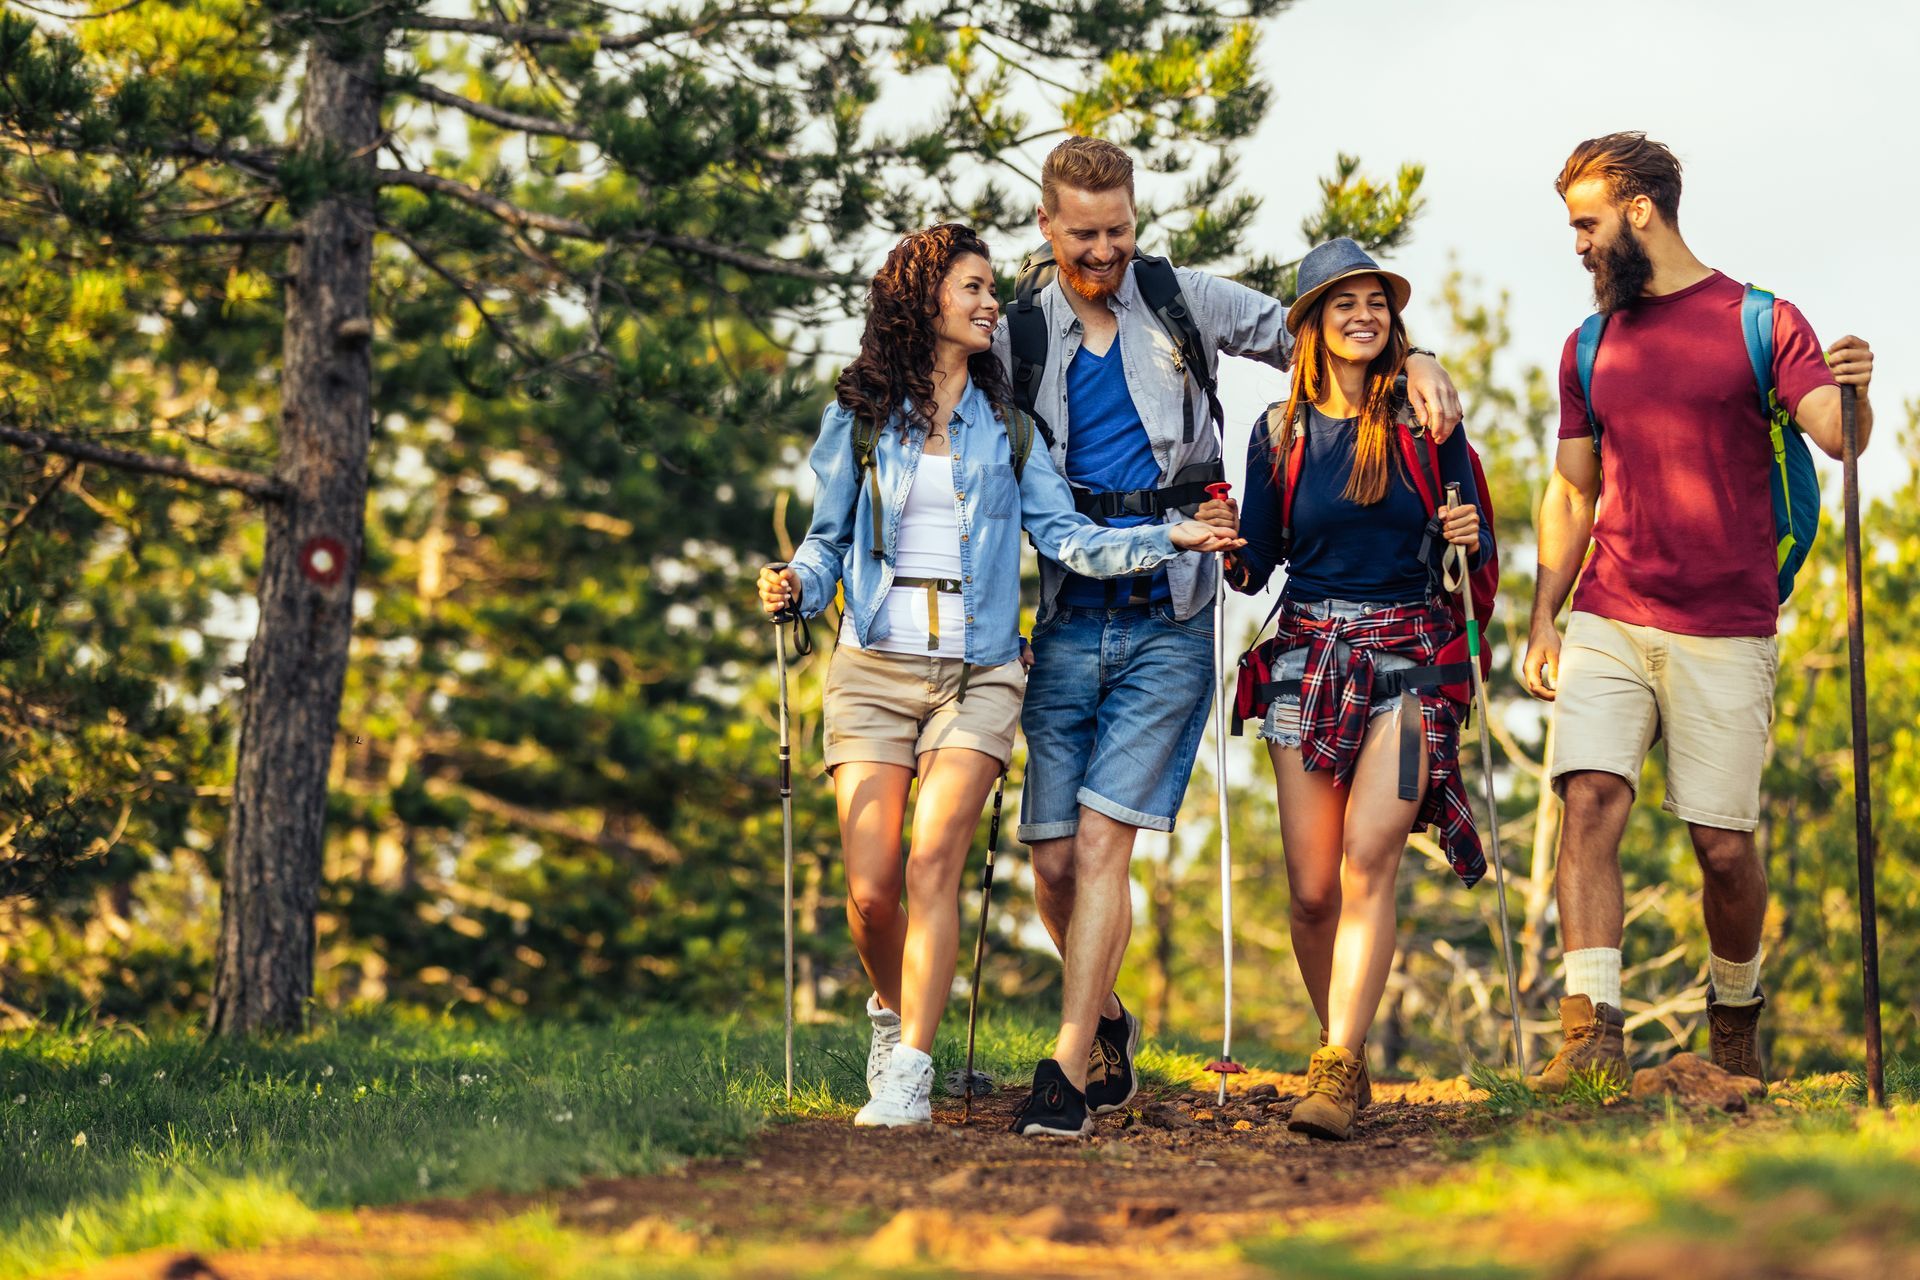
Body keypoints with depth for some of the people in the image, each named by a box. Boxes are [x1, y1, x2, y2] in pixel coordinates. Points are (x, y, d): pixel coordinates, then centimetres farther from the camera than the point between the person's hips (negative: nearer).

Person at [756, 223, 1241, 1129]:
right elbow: (828, 537, 12)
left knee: (933, 862, -17)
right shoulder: (860, 415, 9)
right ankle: (893, 1011, 24)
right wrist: (797, 585, -9)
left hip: (977, 671, 0)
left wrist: (1168, 539, -8)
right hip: (876, 666, 0)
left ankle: (909, 1074, -15)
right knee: (870, 889, -8)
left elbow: (1063, 534, 4)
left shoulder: (1004, 421, 11)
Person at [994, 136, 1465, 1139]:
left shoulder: (1181, 303, 6)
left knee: (1103, 839, -12)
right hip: (1068, 622, 2)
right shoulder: (1017, 339, 8)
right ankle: (1107, 1022, 28)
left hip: (1168, 623, -2)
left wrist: (1412, 361, -2)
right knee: (1054, 859, 2)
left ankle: (1066, 1066, -10)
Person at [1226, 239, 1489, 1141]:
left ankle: (1335, 1071, -23)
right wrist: (1225, 552, -11)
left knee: (1367, 859, -19)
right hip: (1310, 654, 2)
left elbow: (1477, 545, 8)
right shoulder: (1280, 431, 8)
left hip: (1409, 656, -2)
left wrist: (1469, 537, -14)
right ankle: (1347, 1055, 18)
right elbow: (1256, 565, 10)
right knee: (1312, 888, -1)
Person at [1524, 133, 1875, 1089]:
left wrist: (1853, 394, -34)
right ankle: (1592, 1036, -20)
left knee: (1724, 846, 0)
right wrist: (1541, 620, 10)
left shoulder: (1762, 323, 1)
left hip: (1725, 634, -3)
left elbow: (1835, 434, -11)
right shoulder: (1590, 347, 14)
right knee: (1589, 801, -16)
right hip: (1606, 625, 3)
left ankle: (1735, 1014, 26)